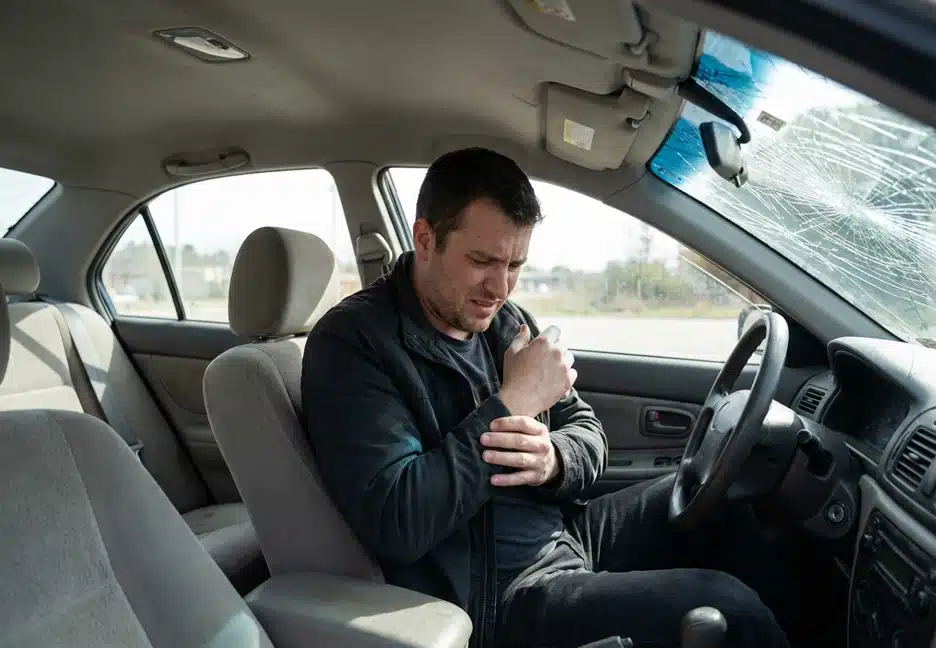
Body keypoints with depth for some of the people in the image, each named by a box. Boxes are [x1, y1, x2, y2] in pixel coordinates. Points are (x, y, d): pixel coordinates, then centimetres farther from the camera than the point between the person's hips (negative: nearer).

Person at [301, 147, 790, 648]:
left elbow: (586, 432, 8)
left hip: (564, 532, 8)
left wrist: (553, 460, -17)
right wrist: (512, 401, -25)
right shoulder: (353, 343, -17)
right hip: (498, 599, -7)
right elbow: (396, 524, -27)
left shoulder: (506, 320, 4)